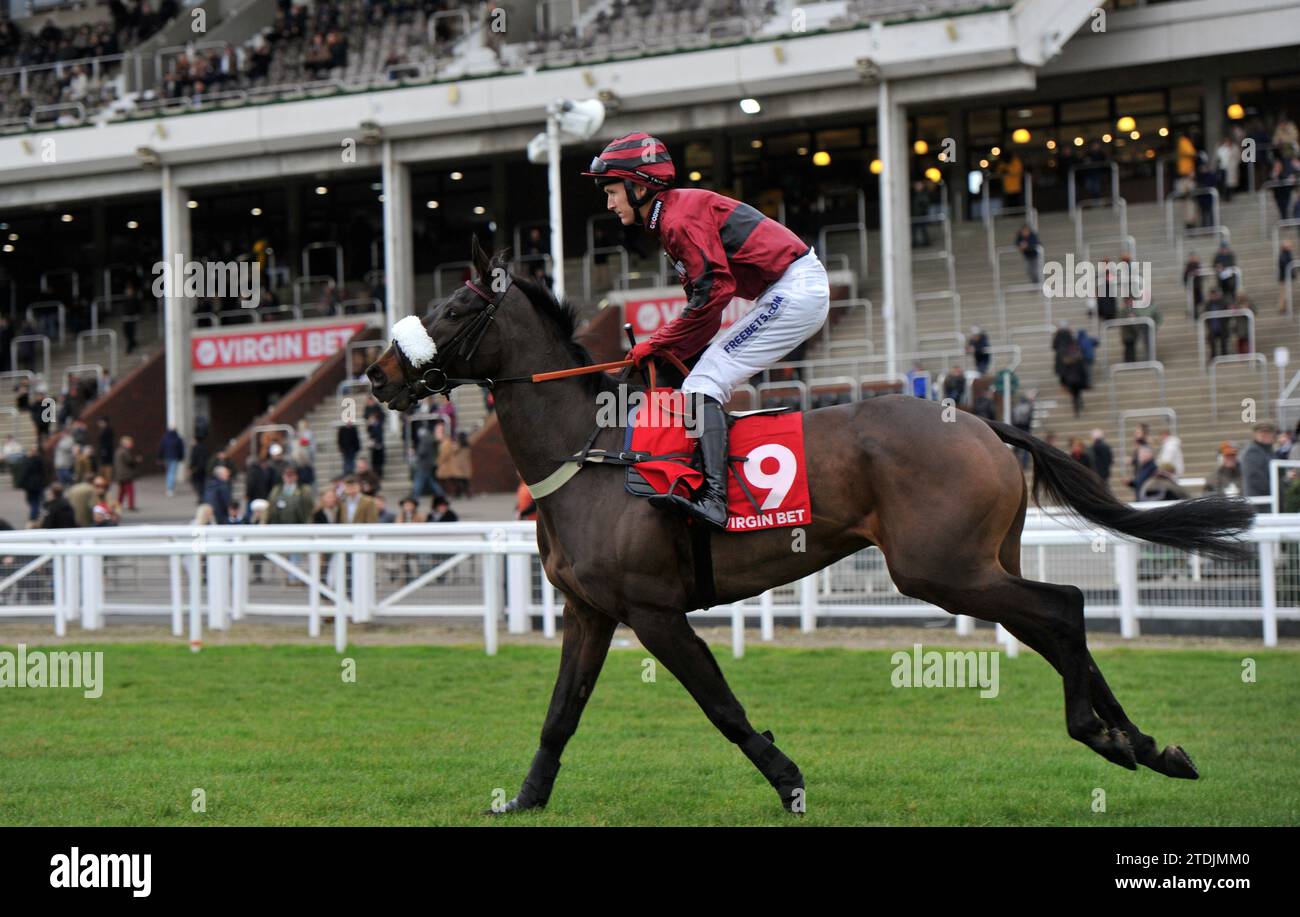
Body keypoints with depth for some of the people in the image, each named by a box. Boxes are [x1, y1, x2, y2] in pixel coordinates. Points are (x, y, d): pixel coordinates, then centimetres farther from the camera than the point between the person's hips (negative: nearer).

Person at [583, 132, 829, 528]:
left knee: (702, 387, -17)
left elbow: (714, 291, -20)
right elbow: (705, 299, 19)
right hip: (803, 291, 11)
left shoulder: (680, 217, -14)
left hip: (794, 290, -11)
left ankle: (713, 496, -31)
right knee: (700, 384, 15)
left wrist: (658, 344, -11)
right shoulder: (675, 214, 19)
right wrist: (673, 352, 8)